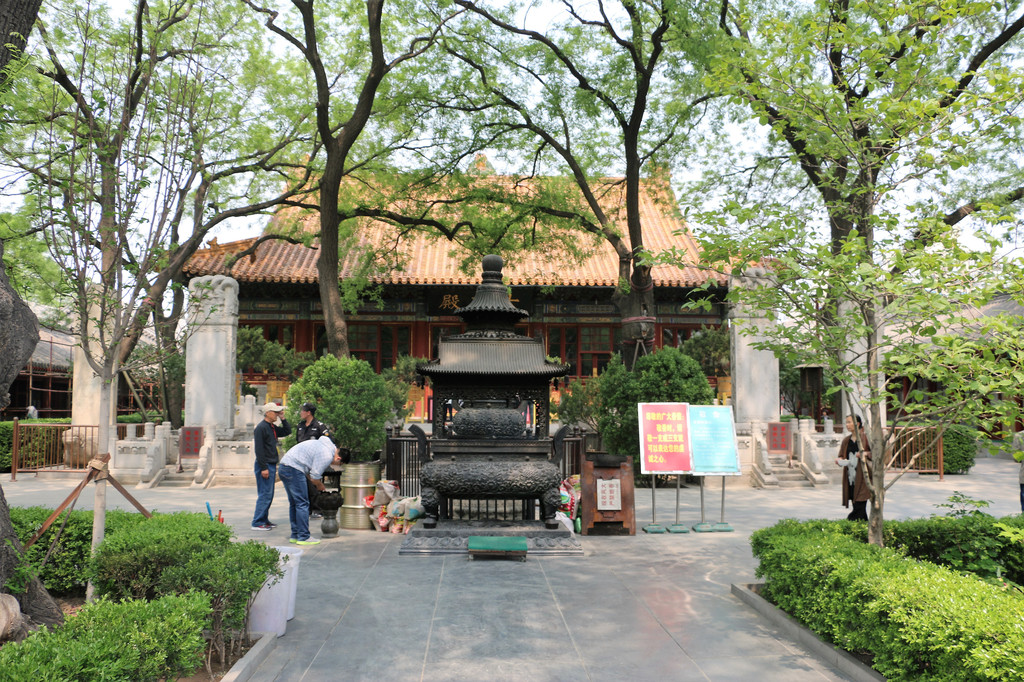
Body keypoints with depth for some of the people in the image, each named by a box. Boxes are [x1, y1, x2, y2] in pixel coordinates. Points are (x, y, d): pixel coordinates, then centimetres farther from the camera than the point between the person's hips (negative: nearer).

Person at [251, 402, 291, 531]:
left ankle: (264, 520, 20)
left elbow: (287, 431, 24)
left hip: (271, 465, 9)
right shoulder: (261, 427, -13)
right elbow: (259, 449, -17)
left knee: (269, 495, 13)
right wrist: (263, 468, -20)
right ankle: (257, 523, -3)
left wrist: (282, 419, 10)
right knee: (265, 495, -8)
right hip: (264, 466, -9)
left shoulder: (273, 427, 14)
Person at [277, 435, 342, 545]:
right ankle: (303, 537, -3)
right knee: (302, 504, -5)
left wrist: (317, 483, 18)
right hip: (293, 470, -11)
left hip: (283, 468, 11)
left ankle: (295, 536, 21)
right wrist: (320, 486, 10)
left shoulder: (323, 445, 19)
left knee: (294, 503, 16)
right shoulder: (327, 456, -12)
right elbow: (315, 477, -10)